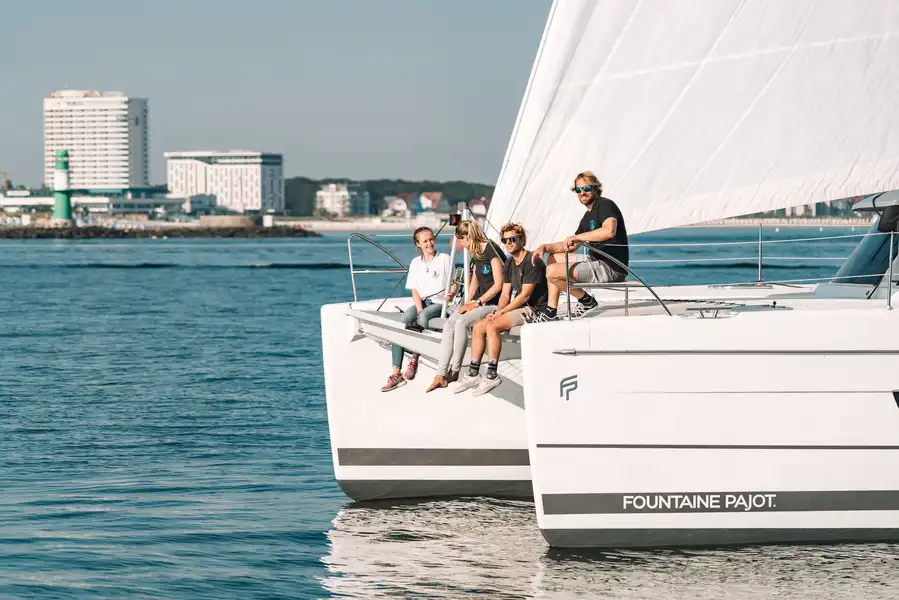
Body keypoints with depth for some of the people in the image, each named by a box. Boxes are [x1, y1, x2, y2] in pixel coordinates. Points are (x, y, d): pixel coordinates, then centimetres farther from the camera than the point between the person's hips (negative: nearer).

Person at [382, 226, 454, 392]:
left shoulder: (445, 259, 4)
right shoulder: (415, 263, 14)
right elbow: (414, 290, 8)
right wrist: (419, 309, -9)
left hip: (439, 303, -4)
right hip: (421, 302, 4)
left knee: (423, 317, -37)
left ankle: (415, 359, -22)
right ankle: (396, 373, -26)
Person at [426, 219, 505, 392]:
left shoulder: (491, 250, -13)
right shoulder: (476, 254, 15)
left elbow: (498, 284, -17)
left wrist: (477, 303, -15)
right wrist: (467, 302, 9)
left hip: (494, 303, -8)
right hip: (479, 302, 8)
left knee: (462, 322, -29)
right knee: (449, 324, -14)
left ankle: (454, 371, -17)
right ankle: (440, 375, -21)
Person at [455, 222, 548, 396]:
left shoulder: (532, 261, -13)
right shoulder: (509, 264, 16)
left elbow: (525, 295, -18)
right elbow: (505, 294, 13)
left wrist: (501, 312, -17)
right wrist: (496, 311, -8)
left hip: (534, 309, -9)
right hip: (518, 308, 9)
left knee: (492, 326, -26)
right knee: (478, 327, -3)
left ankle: (492, 376, -24)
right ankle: (473, 375, -3)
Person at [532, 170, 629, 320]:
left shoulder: (606, 205, -11)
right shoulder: (588, 216, 20)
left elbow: (609, 231, -32)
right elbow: (570, 246, 27)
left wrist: (577, 237, -24)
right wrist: (545, 247, 11)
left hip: (611, 268, -10)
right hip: (598, 263, 10)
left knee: (552, 271, -16)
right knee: (553, 258, 20)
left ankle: (586, 300, 2)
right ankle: (550, 312, 14)